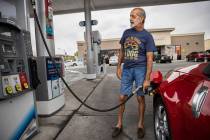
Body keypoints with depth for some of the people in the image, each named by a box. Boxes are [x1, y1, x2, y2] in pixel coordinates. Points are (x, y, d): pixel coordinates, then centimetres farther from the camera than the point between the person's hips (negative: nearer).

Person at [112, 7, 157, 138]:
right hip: (126, 69, 4)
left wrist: (147, 79, -12)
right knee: (122, 98, 6)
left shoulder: (147, 36, -2)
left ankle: (141, 125, 27)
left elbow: (149, 59, -7)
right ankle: (119, 124, 24)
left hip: (140, 69, -3)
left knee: (140, 98, 6)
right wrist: (119, 67, 11)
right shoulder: (127, 32, 11)